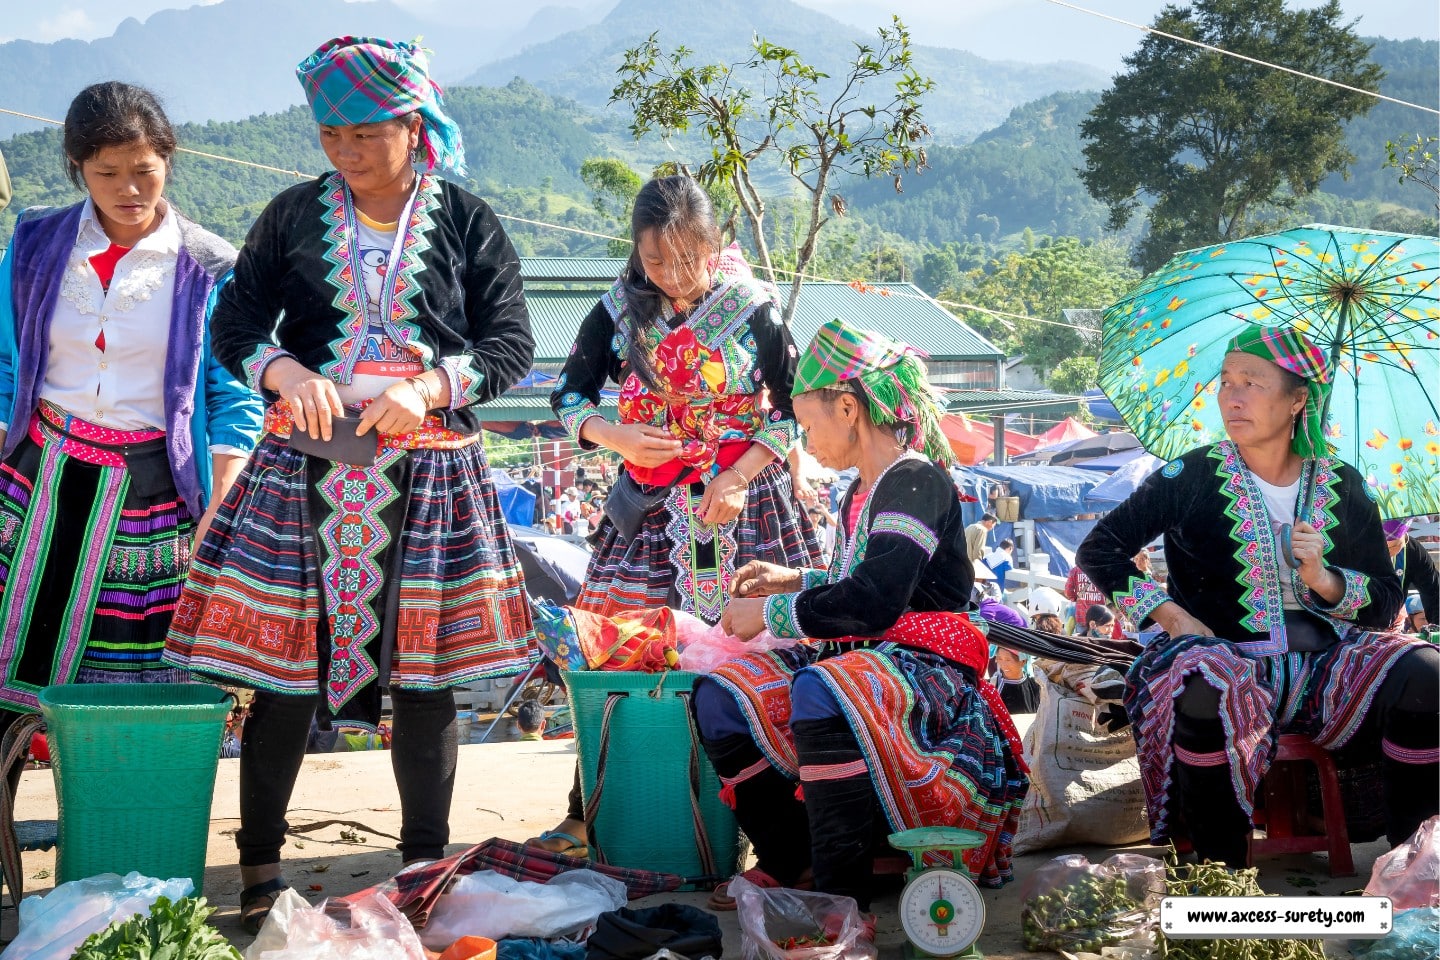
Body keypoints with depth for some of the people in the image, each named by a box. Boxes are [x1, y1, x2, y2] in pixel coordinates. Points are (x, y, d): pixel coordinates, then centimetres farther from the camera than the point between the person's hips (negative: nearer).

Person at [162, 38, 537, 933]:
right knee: (285, 667, 0)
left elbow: (511, 345, 3)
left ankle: (426, 861, 19)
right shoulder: (295, 214, 6)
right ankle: (259, 863, 14)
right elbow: (235, 322, 8)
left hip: (428, 474, 0)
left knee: (423, 672, 4)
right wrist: (284, 372, -13)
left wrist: (427, 389, -14)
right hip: (304, 468, 1)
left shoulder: (466, 222, 3)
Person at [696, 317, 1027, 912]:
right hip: (856, 660, 10)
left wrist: (772, 613, -15)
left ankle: (844, 900, -33)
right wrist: (797, 580, 21)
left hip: (924, 664, -10)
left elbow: (875, 602, -25)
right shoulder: (861, 493, 16)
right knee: (721, 696, -7)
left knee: (822, 692, -41)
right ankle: (788, 859, 1)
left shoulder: (915, 481, -13)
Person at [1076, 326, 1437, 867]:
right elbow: (1099, 550, 2)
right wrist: (1170, 614, -9)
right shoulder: (1193, 477, 2)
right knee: (1207, 692, -38)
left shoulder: (1342, 487, 8)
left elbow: (1387, 601, 11)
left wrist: (1324, 579, -9)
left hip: (1323, 667, 3)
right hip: (1224, 655, -2)